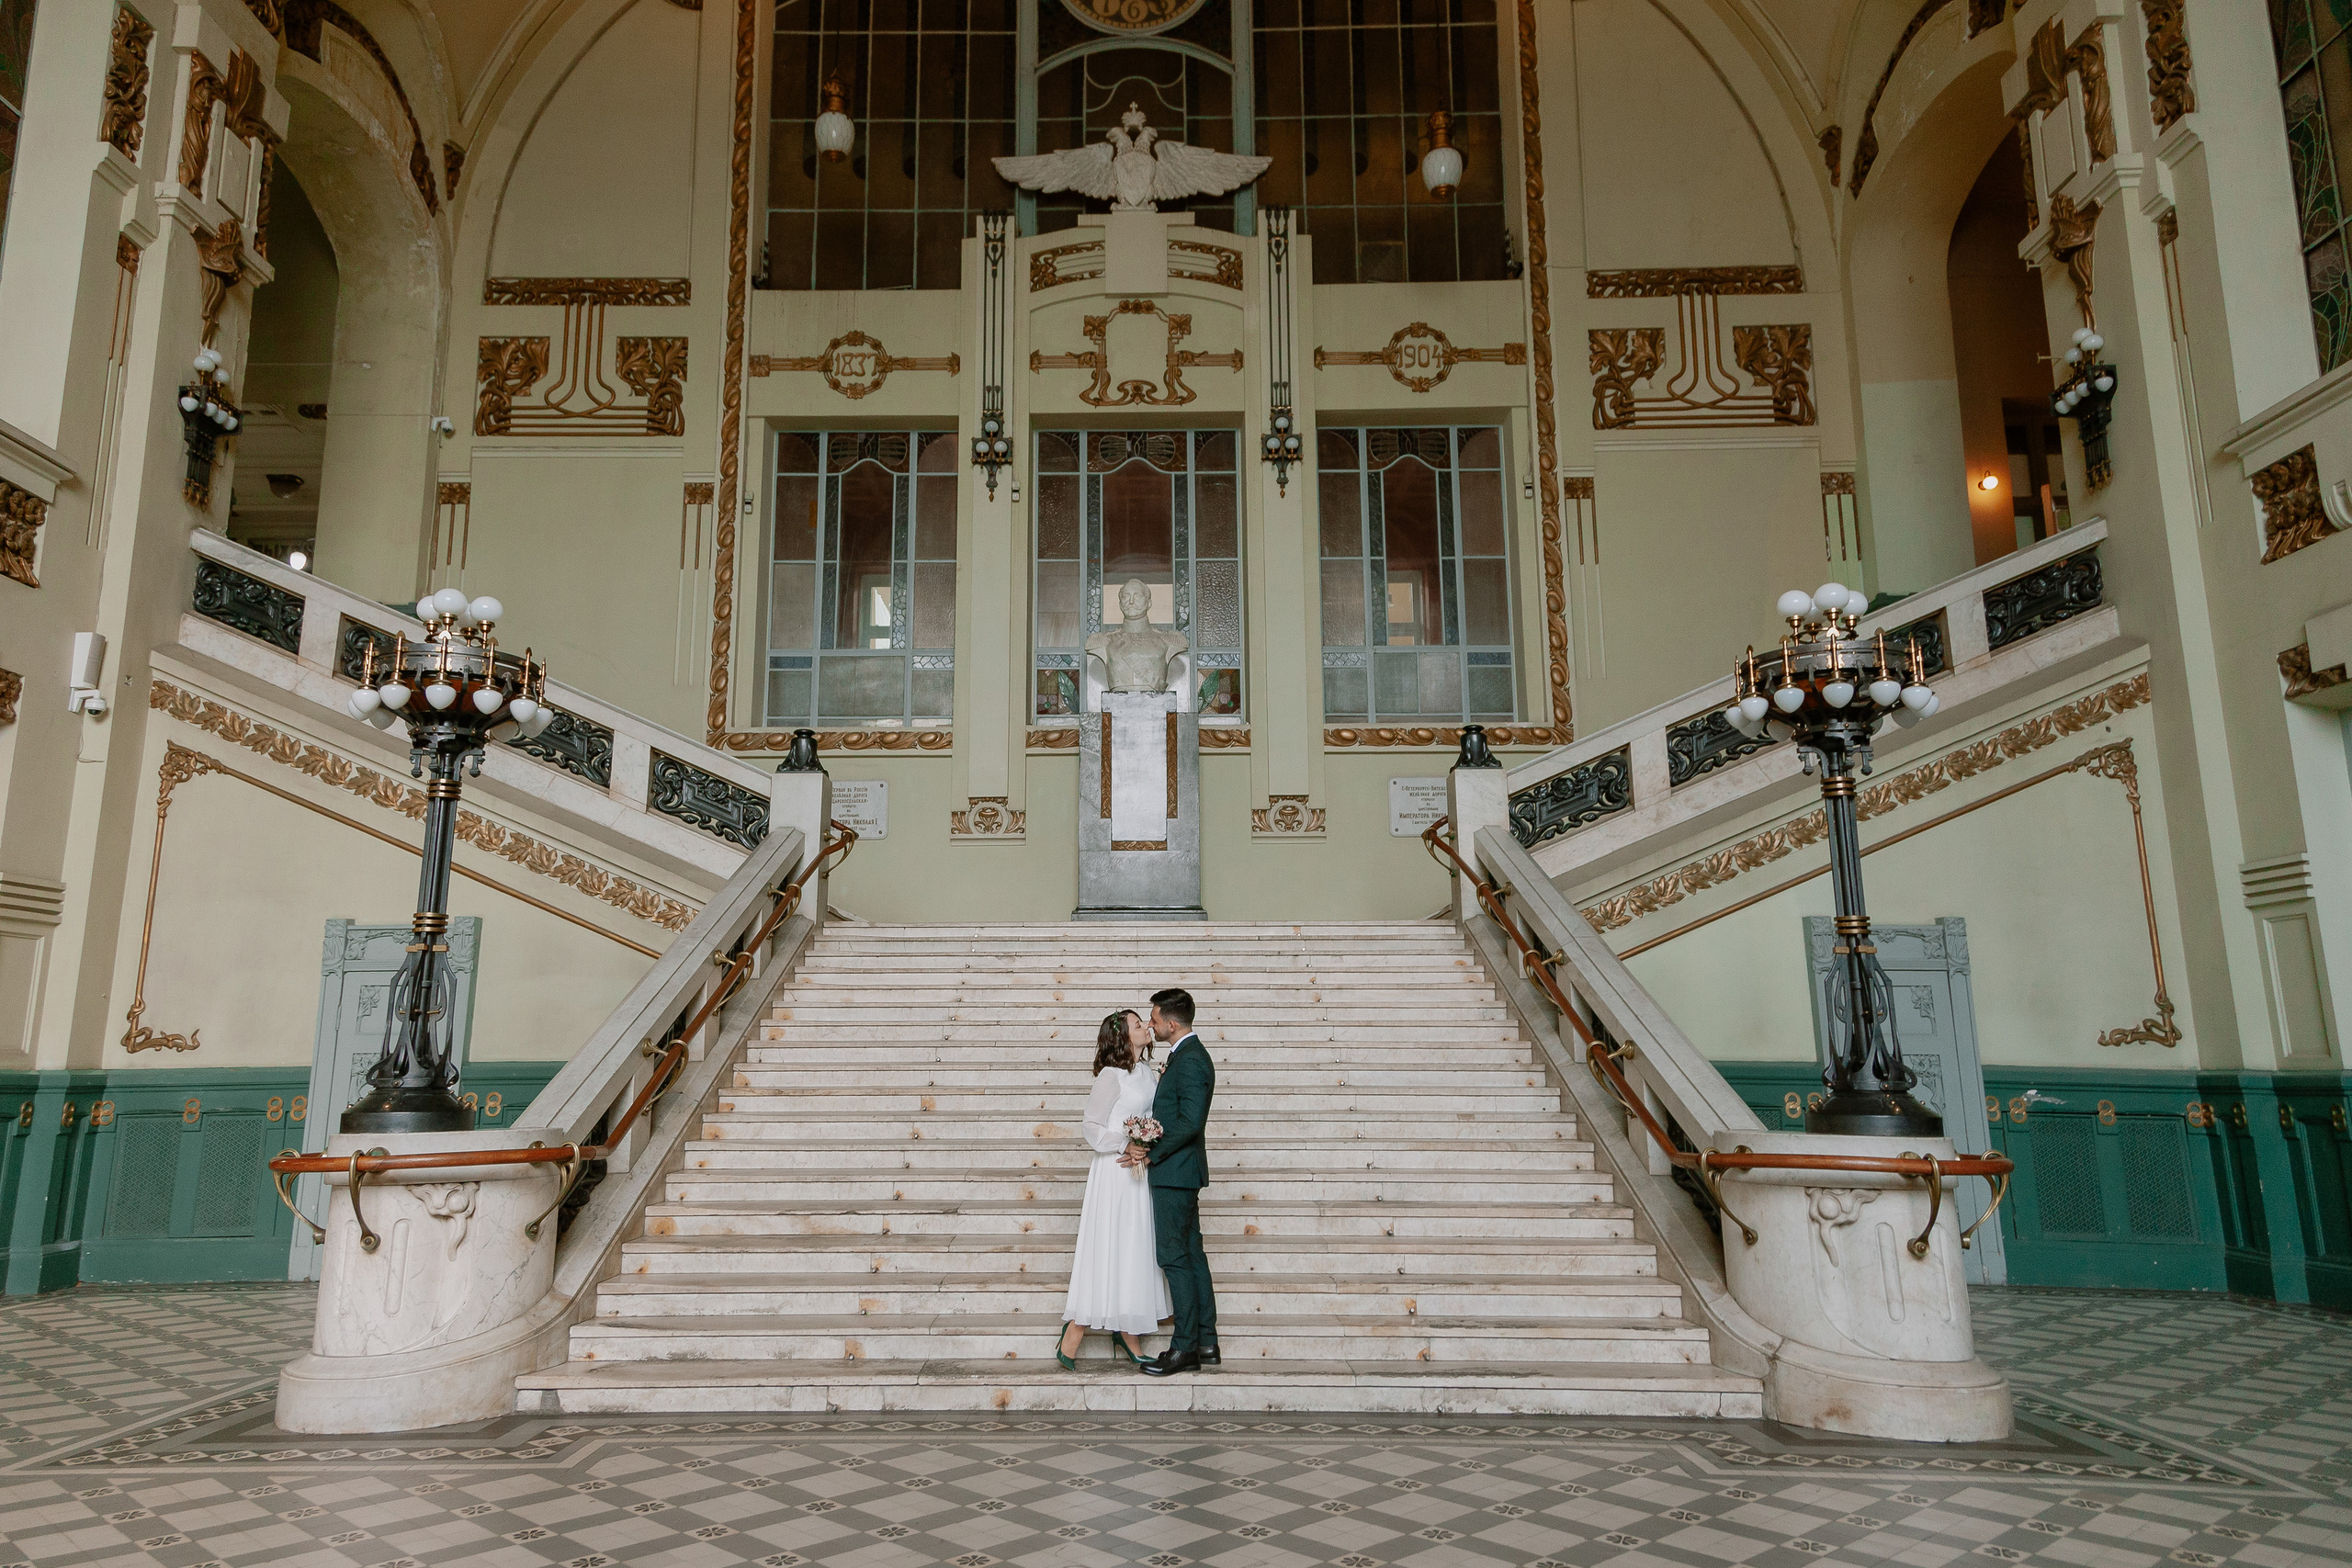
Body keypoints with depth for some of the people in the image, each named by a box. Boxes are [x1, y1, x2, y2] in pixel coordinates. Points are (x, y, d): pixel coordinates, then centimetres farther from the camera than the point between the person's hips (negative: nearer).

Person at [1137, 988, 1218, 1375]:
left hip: (1174, 1171, -10)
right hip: (1181, 1172, 10)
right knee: (1191, 1254, 12)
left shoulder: (1190, 1060, -18)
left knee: (1174, 1257, -5)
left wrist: (1152, 1154, -16)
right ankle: (1206, 1342, 18)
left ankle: (1184, 1348, 1)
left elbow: (1190, 1121, -25)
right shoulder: (1188, 1055, 15)